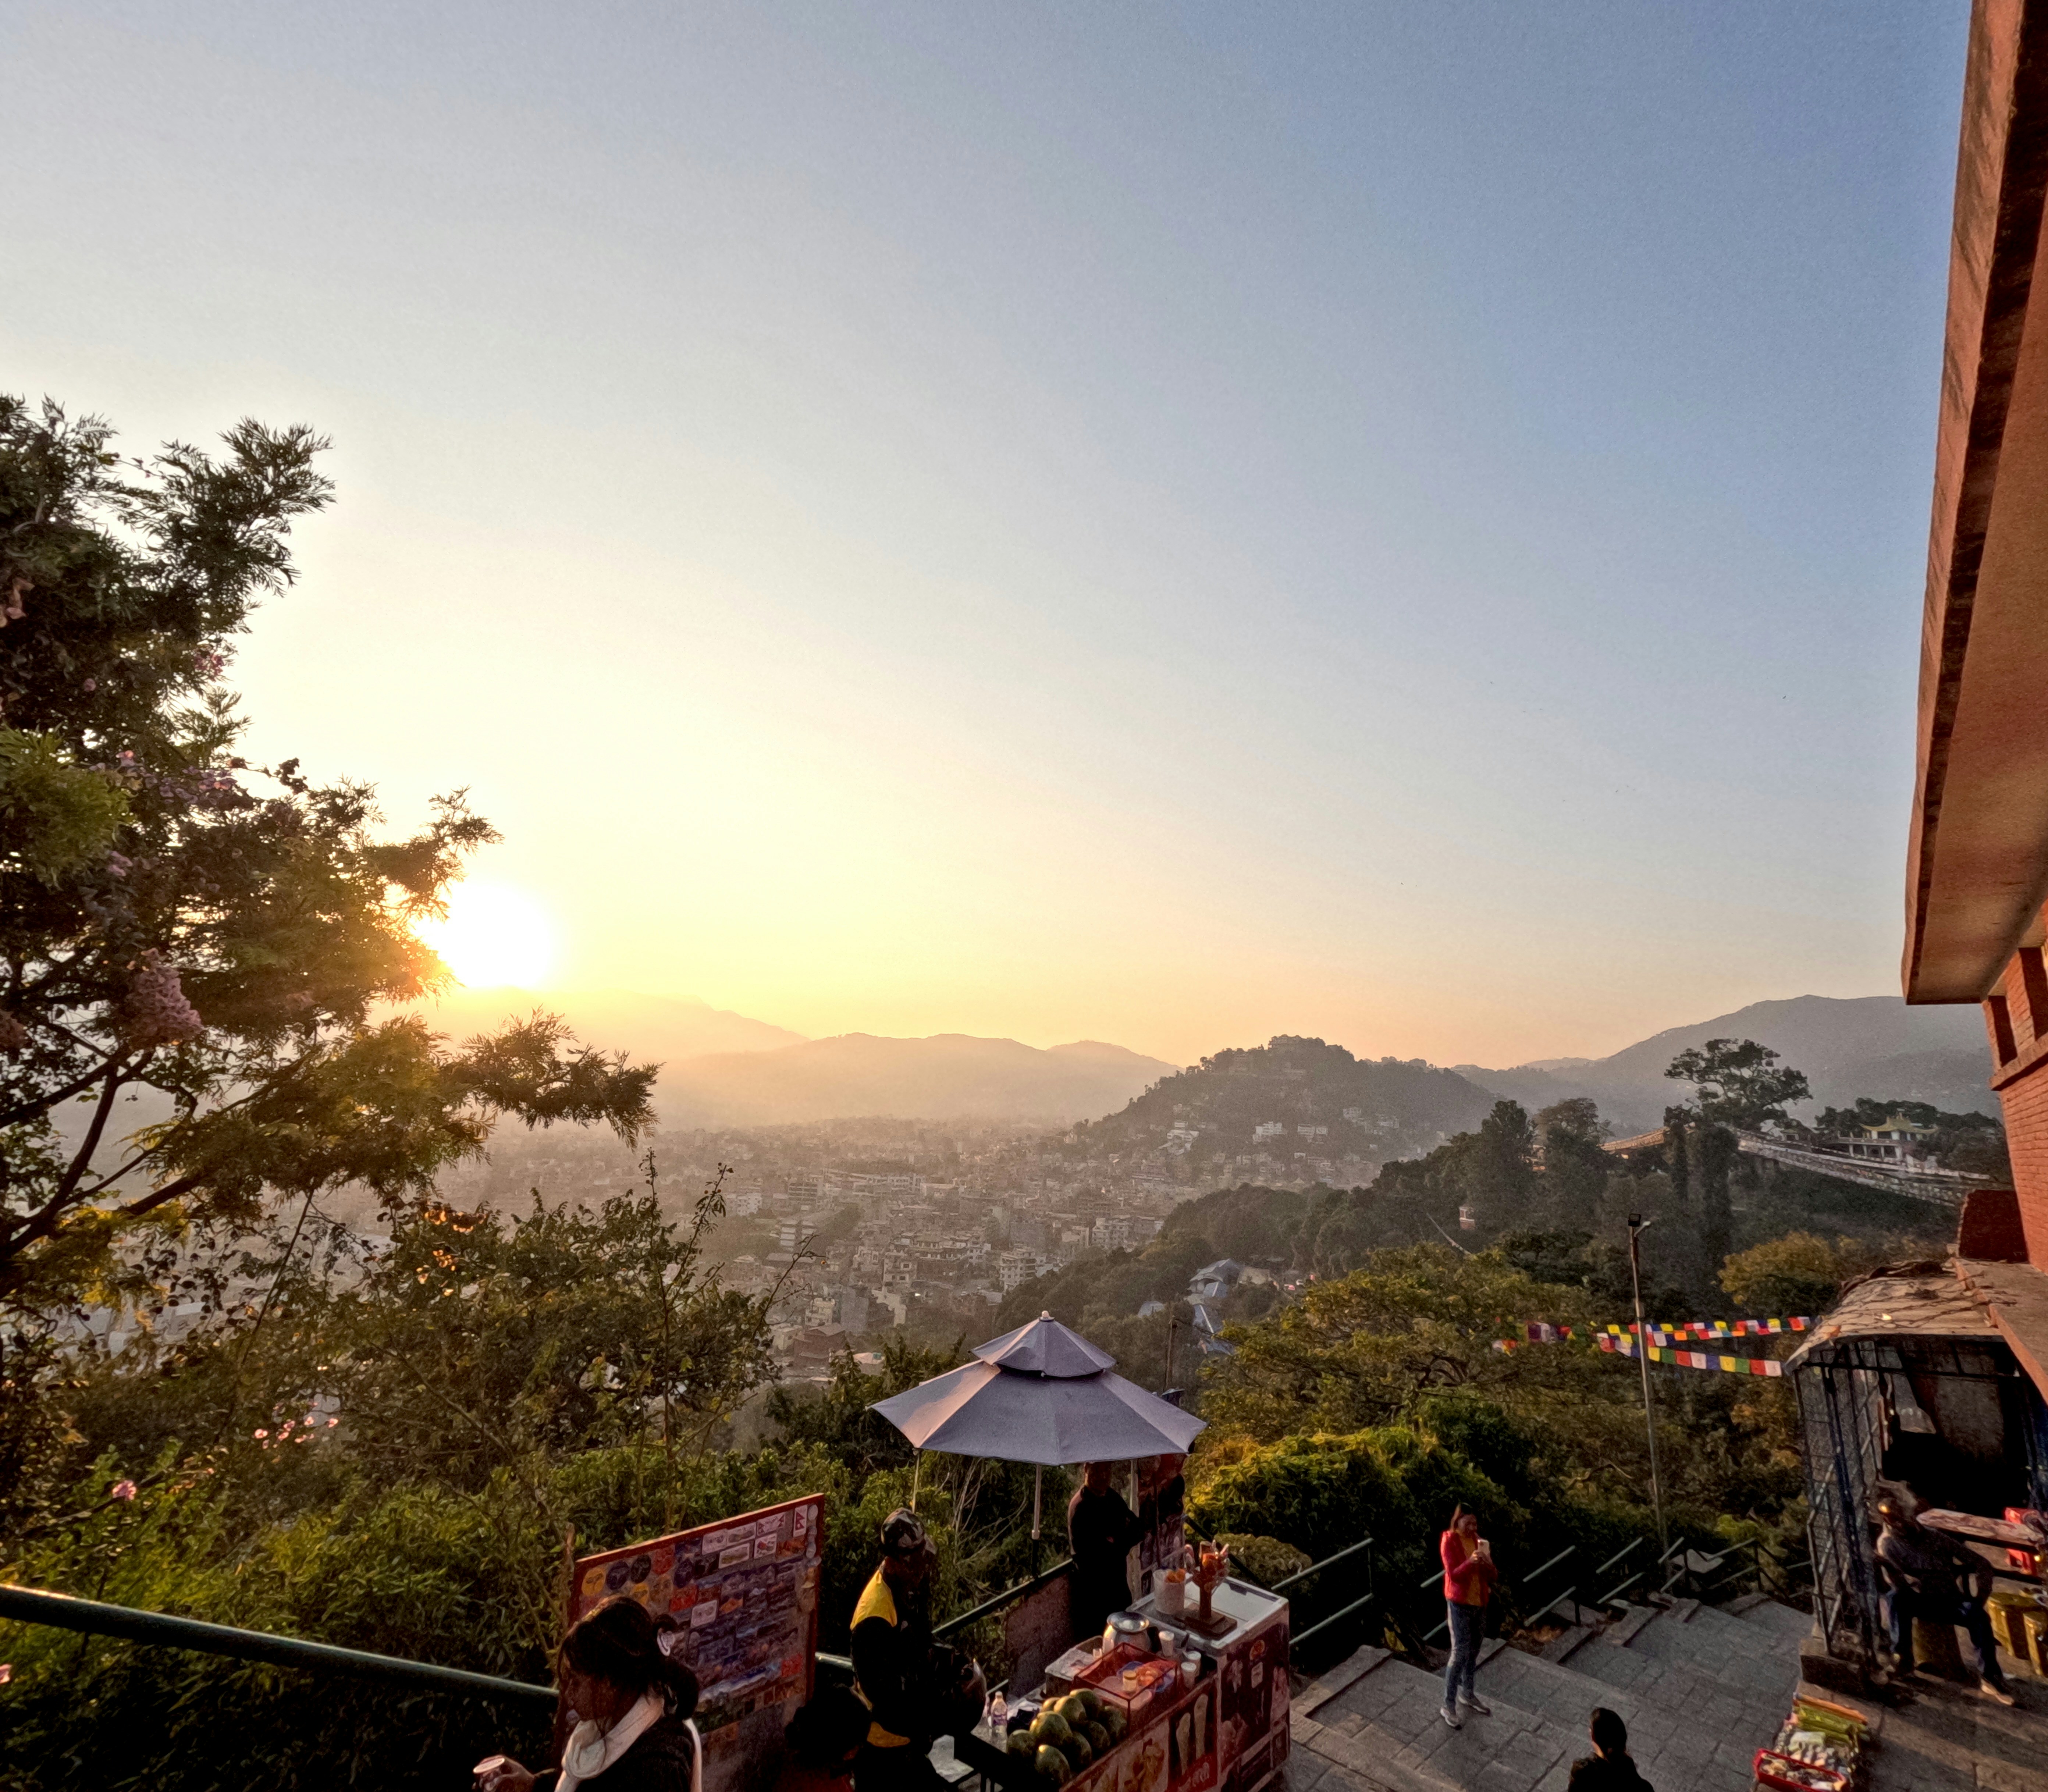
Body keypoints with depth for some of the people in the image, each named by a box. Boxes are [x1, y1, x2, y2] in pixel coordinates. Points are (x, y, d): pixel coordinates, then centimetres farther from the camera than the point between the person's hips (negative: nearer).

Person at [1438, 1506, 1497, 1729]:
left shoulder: (1479, 1540, 2)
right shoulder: (1449, 1541, -16)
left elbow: (1493, 1576, 0)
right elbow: (1453, 1575, -23)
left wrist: (1488, 1563, -23)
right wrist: (1470, 1562, -40)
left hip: (1480, 1602, 6)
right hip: (1459, 1603, -6)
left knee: (1474, 1650, 18)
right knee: (1460, 1652, -5)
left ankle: (1467, 1694, 37)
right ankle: (1449, 1706, 7)